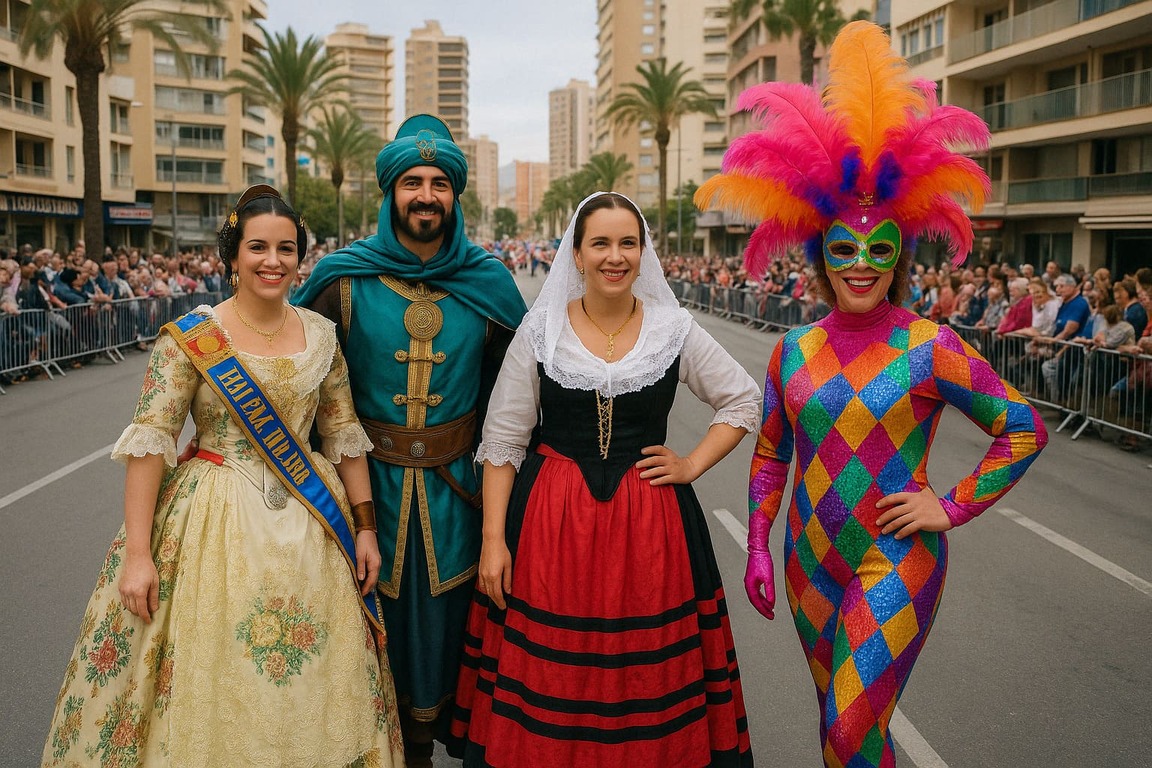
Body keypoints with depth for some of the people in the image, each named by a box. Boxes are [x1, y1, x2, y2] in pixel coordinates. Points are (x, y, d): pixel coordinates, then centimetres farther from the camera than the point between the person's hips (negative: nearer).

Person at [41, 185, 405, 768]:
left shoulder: (320, 335, 3)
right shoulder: (189, 337, -8)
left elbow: (344, 435, 8)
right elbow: (149, 441, -11)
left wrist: (364, 527, 5)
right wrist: (137, 553, -16)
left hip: (312, 524, 3)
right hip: (216, 520, -3)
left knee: (310, 683, 11)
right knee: (213, 682, 6)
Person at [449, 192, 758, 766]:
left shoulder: (675, 332, 1)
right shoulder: (539, 330, -1)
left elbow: (744, 400, 13)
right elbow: (502, 440, 0)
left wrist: (693, 466, 1)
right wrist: (493, 539, -6)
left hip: (649, 525, 1)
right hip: (550, 522, 0)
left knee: (646, 678, 7)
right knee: (548, 676, 6)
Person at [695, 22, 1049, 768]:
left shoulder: (930, 347, -11)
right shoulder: (794, 351, 1)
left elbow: (1025, 429, -5)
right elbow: (770, 455, 9)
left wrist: (953, 509, -10)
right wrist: (758, 550, 5)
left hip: (896, 563, -4)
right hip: (812, 562, 5)